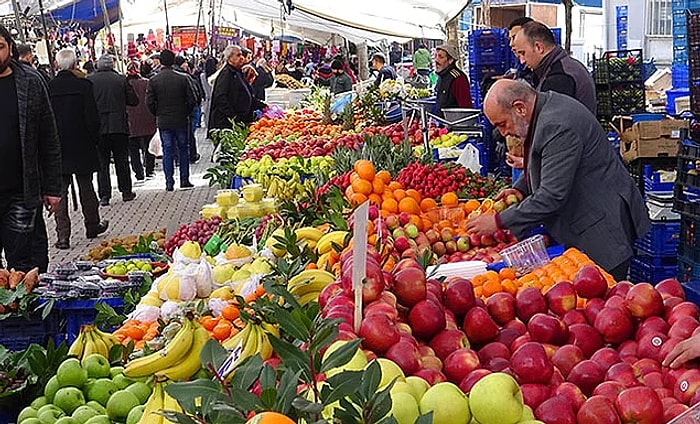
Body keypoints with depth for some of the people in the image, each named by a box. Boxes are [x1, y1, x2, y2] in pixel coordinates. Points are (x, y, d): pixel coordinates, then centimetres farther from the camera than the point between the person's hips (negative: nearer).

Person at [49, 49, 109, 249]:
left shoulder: (48, 87, -6)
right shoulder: (84, 86, -11)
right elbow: (92, 118, -11)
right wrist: (94, 139, 4)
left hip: (57, 148, 1)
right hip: (82, 147, -1)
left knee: (59, 191, 3)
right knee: (86, 188, 14)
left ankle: (63, 236, 0)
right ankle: (92, 226, 28)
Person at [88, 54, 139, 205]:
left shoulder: (89, 80, -4)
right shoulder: (121, 79, -4)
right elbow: (134, 101, 0)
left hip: (98, 128, 0)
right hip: (119, 126, 0)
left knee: (102, 162, 5)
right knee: (122, 161, 12)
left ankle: (104, 195, 2)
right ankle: (126, 191, 18)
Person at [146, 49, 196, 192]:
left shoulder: (153, 81, -6)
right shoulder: (183, 79, -7)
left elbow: (149, 102, -6)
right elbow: (192, 100, -6)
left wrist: (158, 115, 10)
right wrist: (186, 113, 10)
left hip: (163, 121, 0)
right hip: (181, 121, 0)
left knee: (167, 151, 5)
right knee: (183, 149, 12)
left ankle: (169, 183, 4)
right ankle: (184, 180, 14)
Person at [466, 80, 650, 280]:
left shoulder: (558, 127, -26)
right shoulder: (544, 111, 6)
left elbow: (552, 196, -28)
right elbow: (544, 164, 23)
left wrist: (499, 221, -22)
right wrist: (521, 189, 4)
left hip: (604, 230, -10)